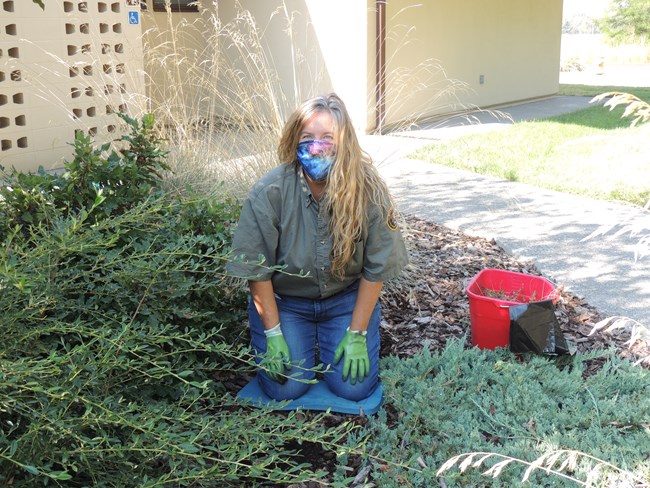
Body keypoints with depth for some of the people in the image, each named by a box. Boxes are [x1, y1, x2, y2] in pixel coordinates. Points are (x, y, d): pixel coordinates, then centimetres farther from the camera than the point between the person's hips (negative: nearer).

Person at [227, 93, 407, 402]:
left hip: (346, 298, 1)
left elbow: (376, 269, -11)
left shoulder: (369, 192, -20)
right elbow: (257, 270, -13)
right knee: (286, 389, -12)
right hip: (283, 299, 0)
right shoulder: (269, 193, -23)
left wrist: (357, 334, -11)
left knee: (354, 388, -9)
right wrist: (273, 334, -12)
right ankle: (305, 339, 21)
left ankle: (330, 337, 23)